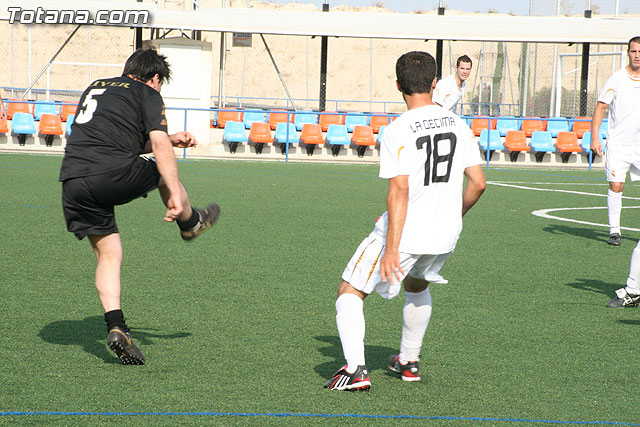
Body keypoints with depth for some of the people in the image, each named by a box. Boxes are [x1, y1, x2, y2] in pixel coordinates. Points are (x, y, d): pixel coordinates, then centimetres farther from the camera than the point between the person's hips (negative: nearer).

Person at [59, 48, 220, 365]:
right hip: (114, 175, -6)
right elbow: (159, 144, -5)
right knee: (165, 171, 25)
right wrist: (176, 194, -9)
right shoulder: (147, 95, 8)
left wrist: (169, 139, 43)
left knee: (108, 254, 12)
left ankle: (115, 326, -1)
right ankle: (190, 222, 47)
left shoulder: (94, 88, 29)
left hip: (73, 181, 6)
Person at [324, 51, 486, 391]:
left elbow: (400, 189, -23)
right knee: (417, 285, 34)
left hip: (405, 233, -6)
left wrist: (392, 248, -23)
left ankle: (355, 368, -9)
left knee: (350, 292, 7)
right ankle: (409, 361, 42)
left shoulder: (397, 131, -15)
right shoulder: (457, 124, 2)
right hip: (446, 235, 6)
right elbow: (478, 183, 3)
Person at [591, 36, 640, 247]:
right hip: (618, 142, -2)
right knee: (615, 186, -8)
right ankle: (614, 231, 1)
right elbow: (600, 107, -3)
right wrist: (595, 138, -12)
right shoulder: (617, 78, -4)